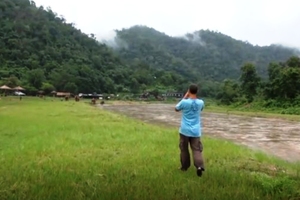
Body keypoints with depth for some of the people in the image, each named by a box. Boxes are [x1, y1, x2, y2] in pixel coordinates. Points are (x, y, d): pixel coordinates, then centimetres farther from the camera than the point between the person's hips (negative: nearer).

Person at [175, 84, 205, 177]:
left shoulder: (184, 102, -13)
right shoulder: (201, 102, -4)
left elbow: (176, 109, 8)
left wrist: (185, 97, 5)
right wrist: (191, 98, 13)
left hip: (184, 130, -1)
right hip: (196, 131, 2)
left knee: (184, 149, 15)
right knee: (197, 149, 5)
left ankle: (184, 166, 26)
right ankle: (199, 166, -16)